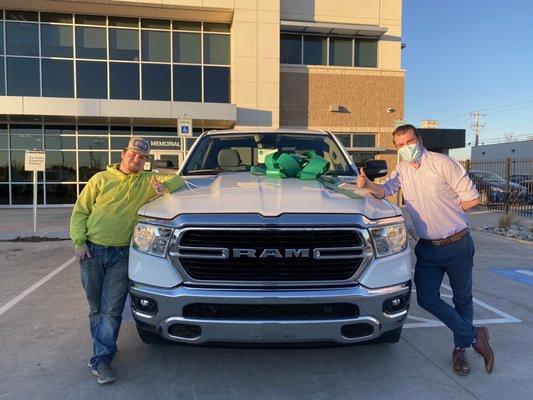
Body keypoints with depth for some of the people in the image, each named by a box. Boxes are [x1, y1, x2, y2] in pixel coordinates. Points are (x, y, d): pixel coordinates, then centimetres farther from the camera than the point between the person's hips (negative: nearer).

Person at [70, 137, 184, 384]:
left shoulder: (147, 181, 7)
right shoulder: (101, 179, 7)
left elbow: (178, 180, 9)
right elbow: (80, 211, 7)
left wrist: (165, 186, -13)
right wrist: (78, 242, -3)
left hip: (120, 255, -1)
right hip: (92, 251, 1)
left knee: (112, 309, -5)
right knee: (96, 307, 11)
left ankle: (101, 359, 2)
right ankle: (103, 349, 28)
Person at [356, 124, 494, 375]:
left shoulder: (443, 163, -10)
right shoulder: (402, 171, 6)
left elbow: (472, 199, -8)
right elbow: (384, 190, -8)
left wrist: (445, 210, -3)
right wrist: (368, 185, -28)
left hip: (457, 244, -4)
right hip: (427, 248, 4)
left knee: (463, 299, 11)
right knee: (427, 299, -3)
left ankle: (461, 348, 31)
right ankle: (474, 336, 15)